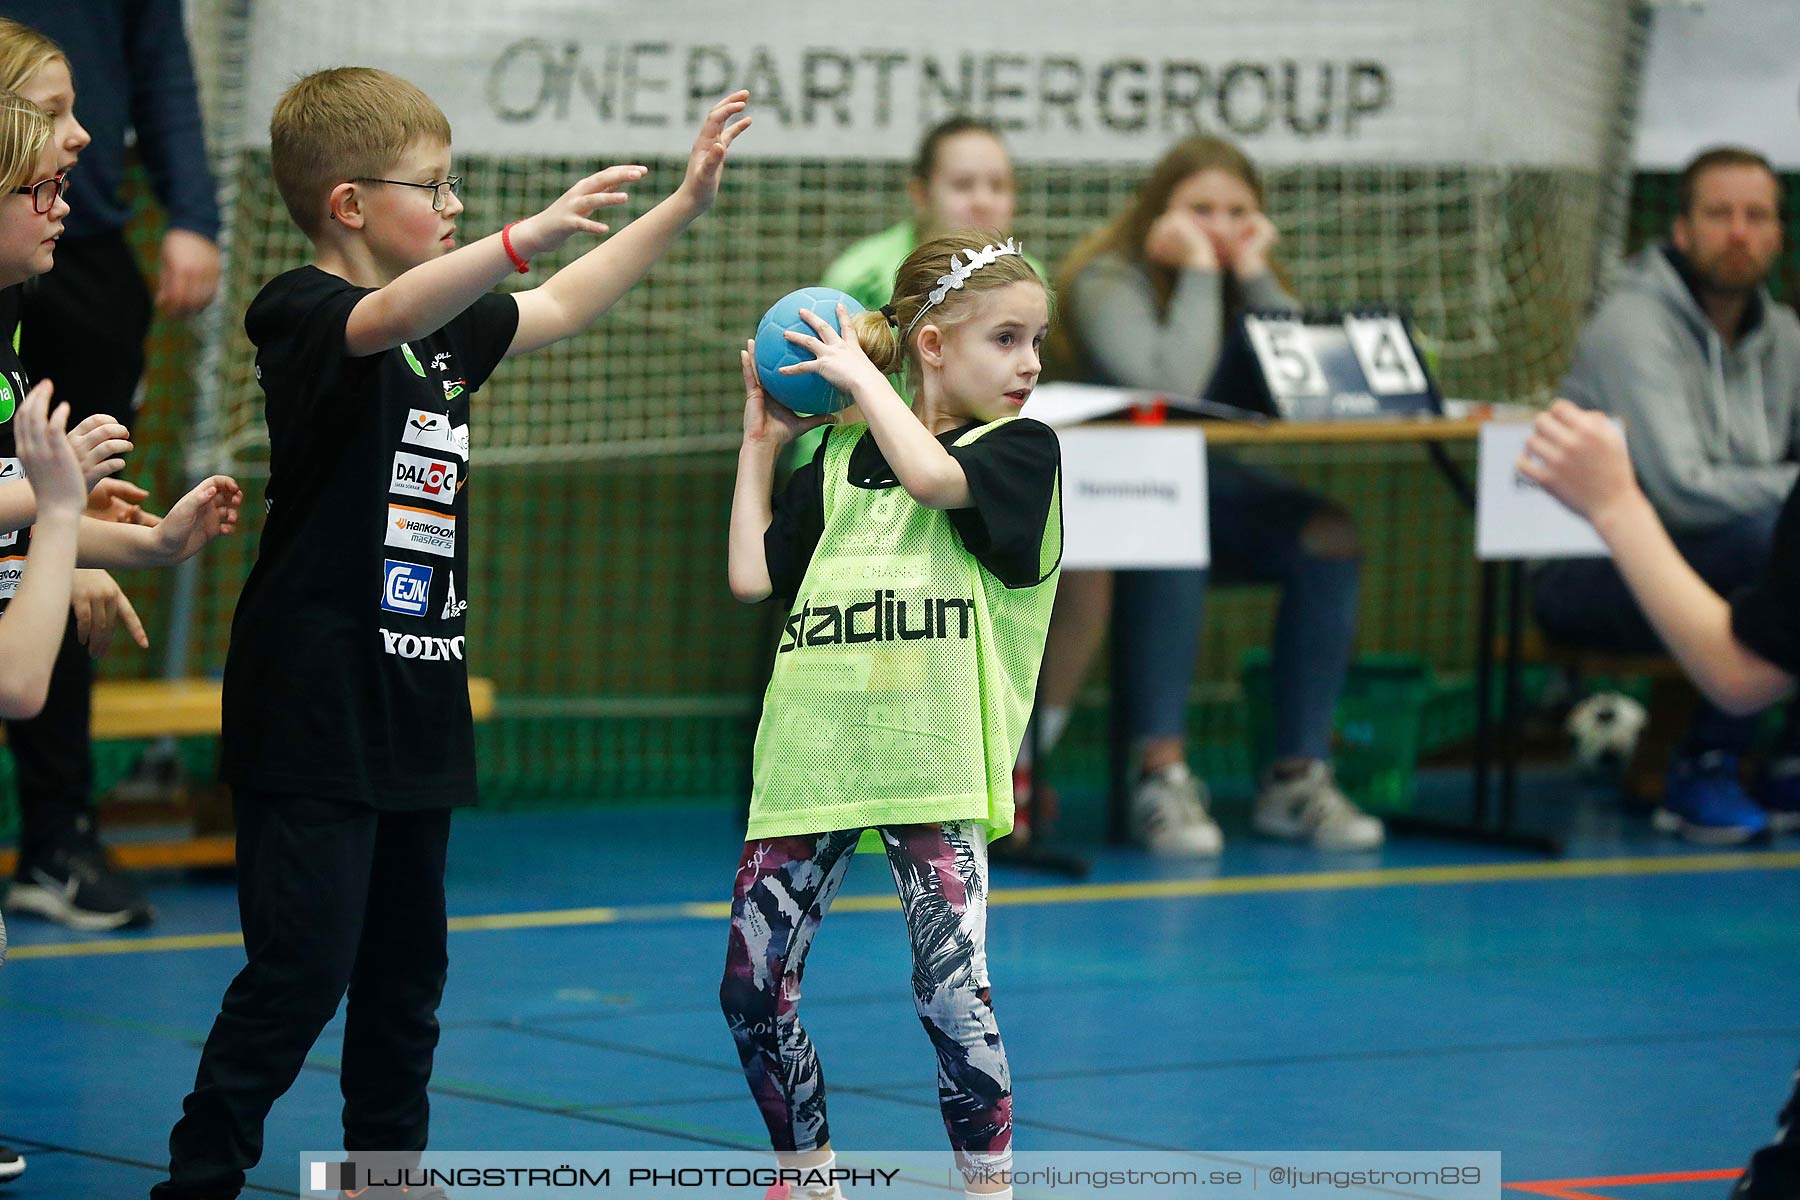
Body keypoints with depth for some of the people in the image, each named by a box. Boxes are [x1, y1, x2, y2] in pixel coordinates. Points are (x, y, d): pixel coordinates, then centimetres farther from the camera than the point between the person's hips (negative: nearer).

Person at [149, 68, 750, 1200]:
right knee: (300, 970, -9)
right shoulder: (300, 312, -12)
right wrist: (531, 235, -47)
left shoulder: (449, 325, 15)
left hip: (415, 709, 8)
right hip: (314, 712, -8)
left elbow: (561, 308, 27)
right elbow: (387, 320, -33)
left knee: (407, 968, 13)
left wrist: (686, 203, 22)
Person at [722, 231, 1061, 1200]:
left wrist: (861, 377, -6)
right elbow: (752, 576, 13)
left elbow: (930, 474, -18)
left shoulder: (1021, 450, 2)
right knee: (753, 994, 8)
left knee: (952, 994, -12)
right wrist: (760, 443, 14)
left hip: (933, 763, -4)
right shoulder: (835, 462, 13)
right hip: (812, 756, 4)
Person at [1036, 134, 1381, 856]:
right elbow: (1171, 384, -28)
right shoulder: (1108, 281, -11)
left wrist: (1253, 271, -11)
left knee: (1330, 537, -18)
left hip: (1206, 481, 6)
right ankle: (1160, 774, -36)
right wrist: (1198, 270, -19)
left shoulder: (1243, 284, 8)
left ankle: (1298, 777, -16)